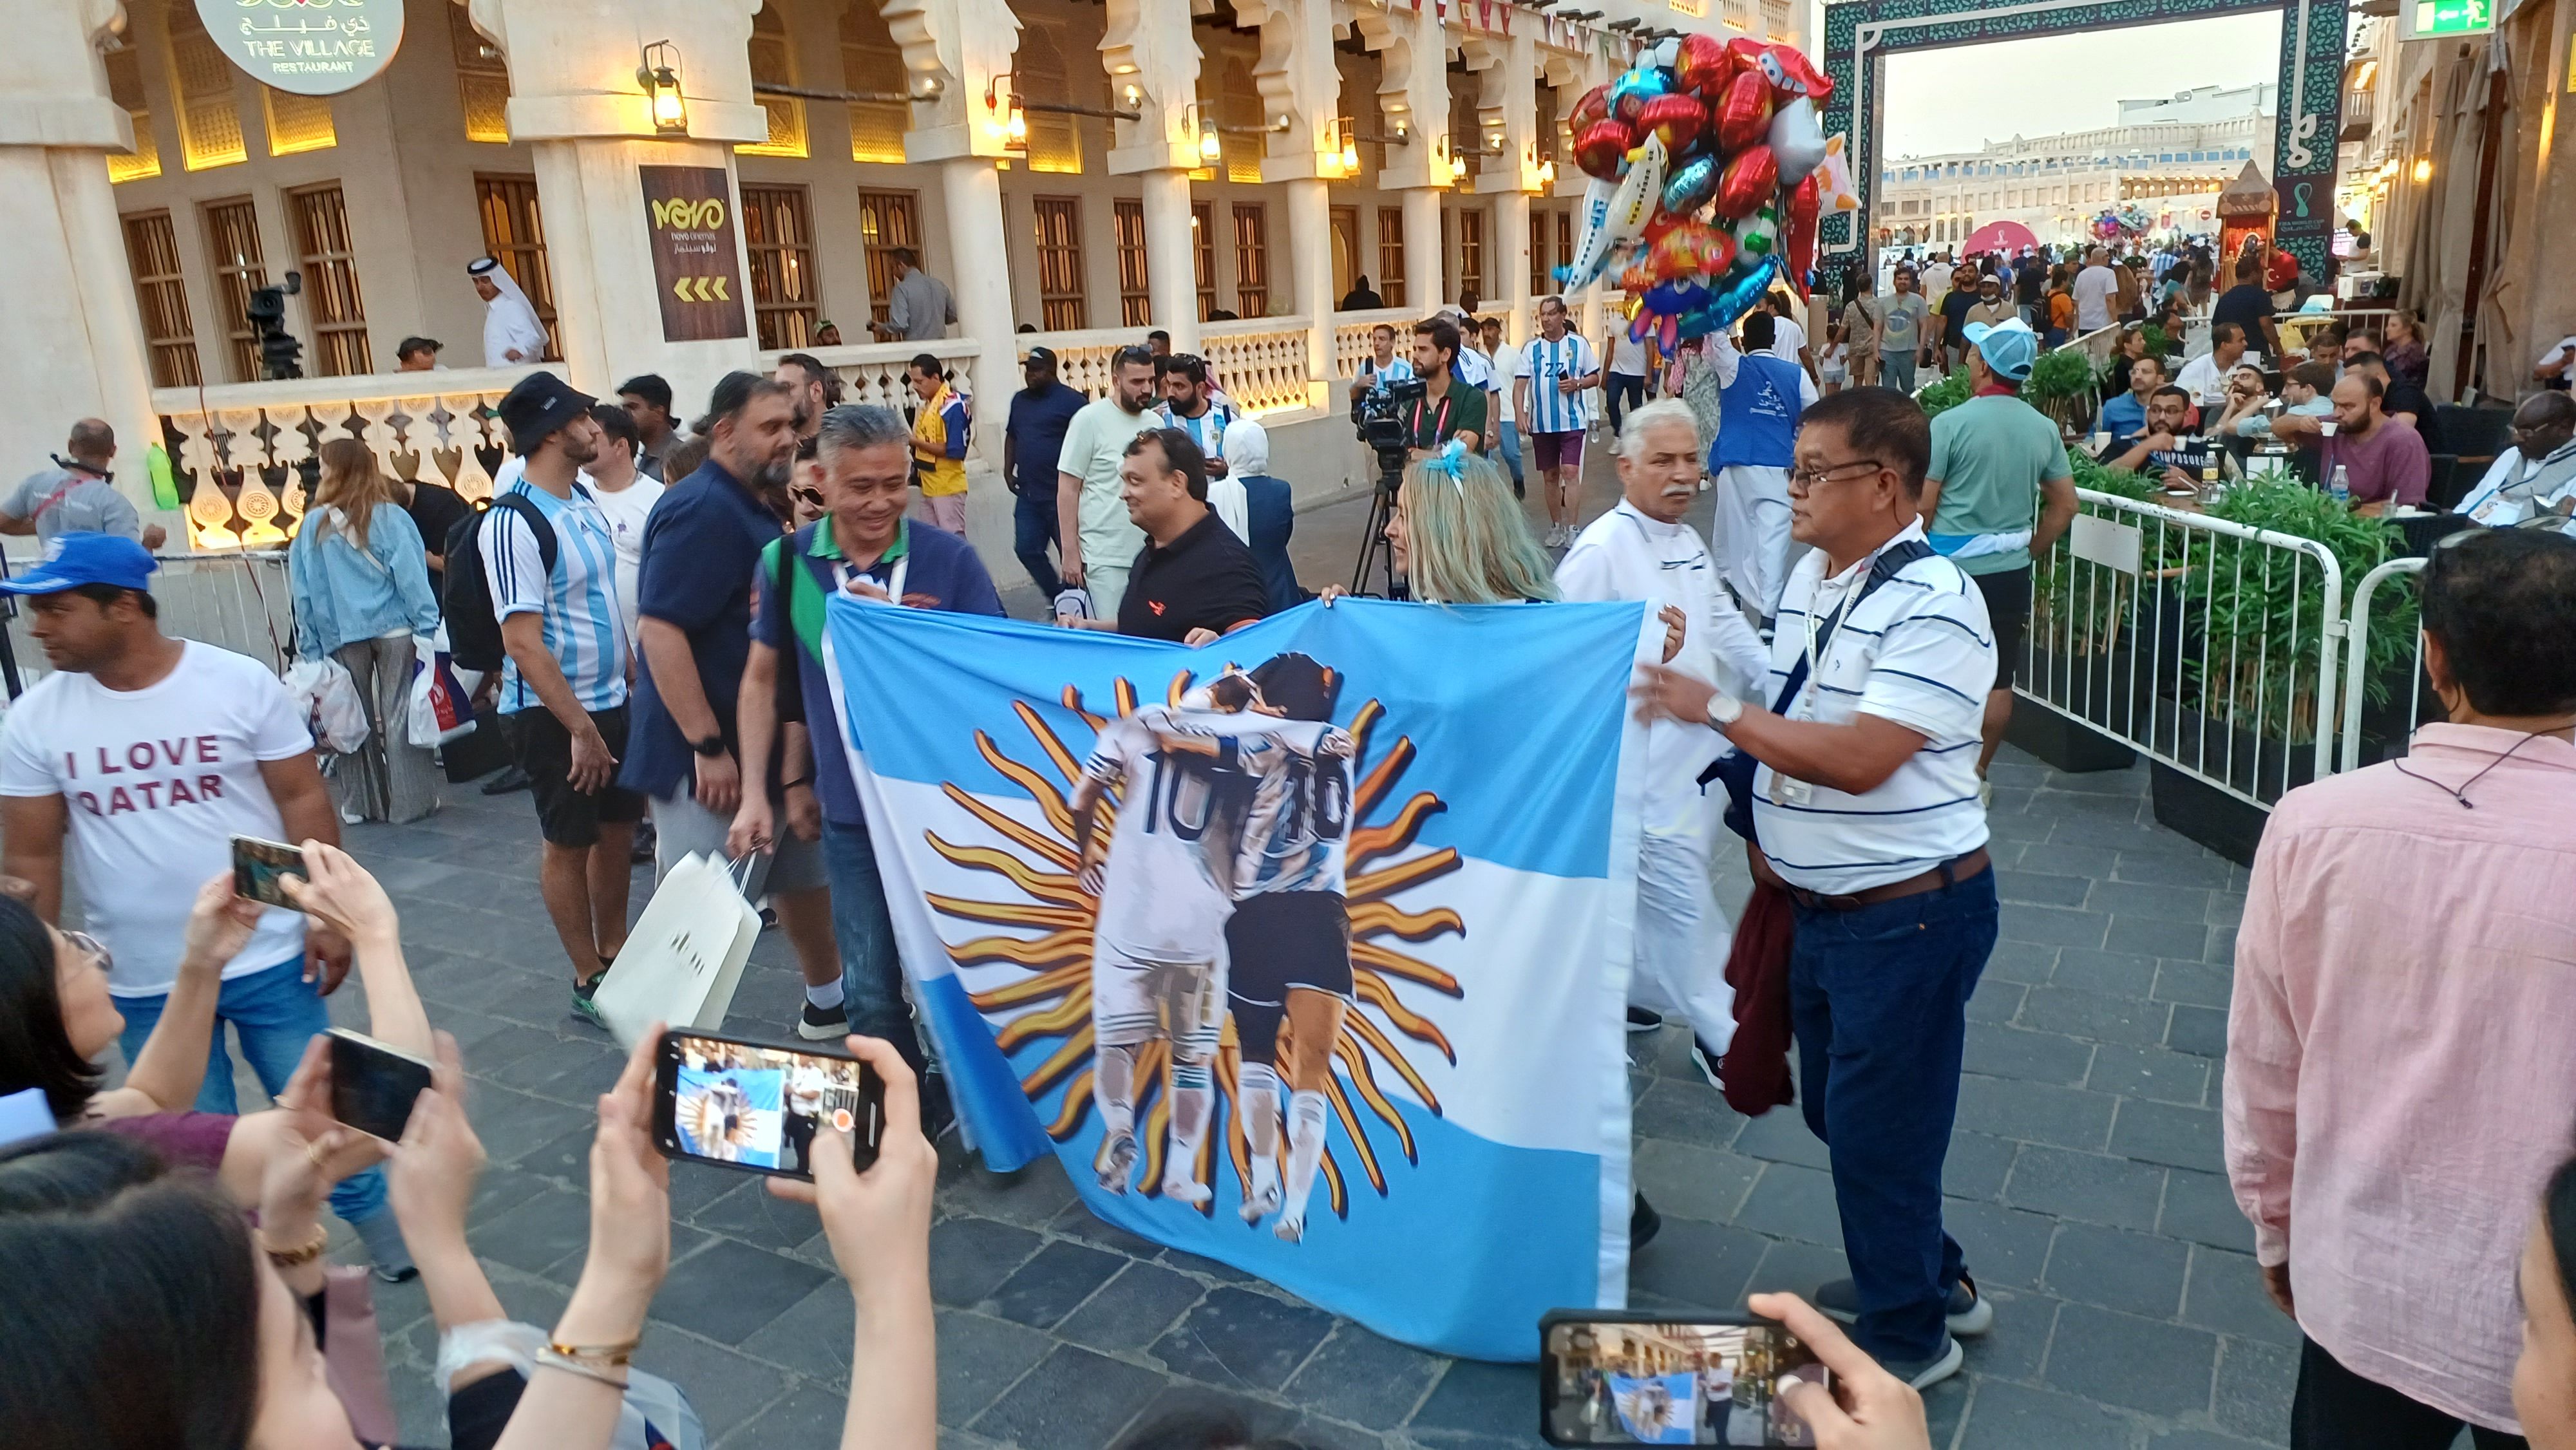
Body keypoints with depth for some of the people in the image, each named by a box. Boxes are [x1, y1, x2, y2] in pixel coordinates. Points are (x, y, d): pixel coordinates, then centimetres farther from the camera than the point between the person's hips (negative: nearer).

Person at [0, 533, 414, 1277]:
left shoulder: (241, 682, -11)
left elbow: (304, 802, -5)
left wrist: (329, 915, -8)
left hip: (268, 961, -2)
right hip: (141, 986, 2)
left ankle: (393, 1246, 29)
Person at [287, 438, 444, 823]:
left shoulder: (314, 524, 2)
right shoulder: (389, 517, -4)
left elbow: (302, 593, 5)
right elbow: (412, 577, -8)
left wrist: (311, 649, 11)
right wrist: (428, 629, -7)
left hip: (341, 637, 2)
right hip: (394, 629, -2)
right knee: (400, 713, 2)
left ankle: (361, 802, 16)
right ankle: (411, 799, 4)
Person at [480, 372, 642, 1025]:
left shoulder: (585, 500, 6)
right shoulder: (514, 524, -20)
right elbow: (523, 642, -22)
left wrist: (635, 680, 11)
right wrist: (580, 728, -21)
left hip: (613, 701, 8)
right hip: (553, 714, -8)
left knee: (618, 829, 16)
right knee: (568, 843, 6)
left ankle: (614, 952, 32)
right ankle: (588, 980, 19)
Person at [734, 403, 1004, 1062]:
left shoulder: (949, 558, -9)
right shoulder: (788, 561, -2)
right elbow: (762, 681, 9)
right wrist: (757, 793, 5)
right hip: (850, 816, 2)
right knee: (871, 995, 10)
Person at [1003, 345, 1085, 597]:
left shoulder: (1071, 400, -10)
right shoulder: (1020, 400, 14)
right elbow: (1011, 436, 24)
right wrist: (1008, 470, 14)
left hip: (1060, 494, -7)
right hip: (1028, 494, 7)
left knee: (1070, 552, 1)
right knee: (1027, 549, 6)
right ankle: (1057, 598, 21)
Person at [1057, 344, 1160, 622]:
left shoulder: (1154, 423, 10)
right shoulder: (1090, 419, -5)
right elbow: (1068, 489, -5)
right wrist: (1070, 552, -8)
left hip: (1150, 554, 5)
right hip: (1105, 558, -5)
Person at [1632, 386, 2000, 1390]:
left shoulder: (1932, 603, -21)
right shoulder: (1808, 577, 6)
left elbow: (1858, 758, -29)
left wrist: (1715, 707, -24)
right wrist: (1771, 829, 10)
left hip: (1910, 912, -9)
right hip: (1821, 904, 9)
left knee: (1877, 1126, 5)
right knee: (1833, 1108, 22)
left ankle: (1906, 1335, 28)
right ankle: (1930, 1277, 44)